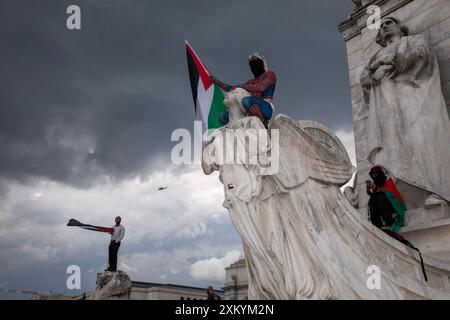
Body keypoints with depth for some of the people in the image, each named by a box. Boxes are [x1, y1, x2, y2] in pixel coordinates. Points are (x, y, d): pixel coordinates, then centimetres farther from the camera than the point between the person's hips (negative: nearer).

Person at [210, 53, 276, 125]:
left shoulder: (270, 74, 11)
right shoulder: (251, 82, 28)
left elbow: (261, 87, -10)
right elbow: (231, 88, 30)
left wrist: (241, 86, -5)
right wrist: (214, 79, 27)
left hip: (265, 108, -7)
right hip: (251, 113, 7)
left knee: (246, 100, -37)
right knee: (222, 116, -2)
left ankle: (263, 123, -22)